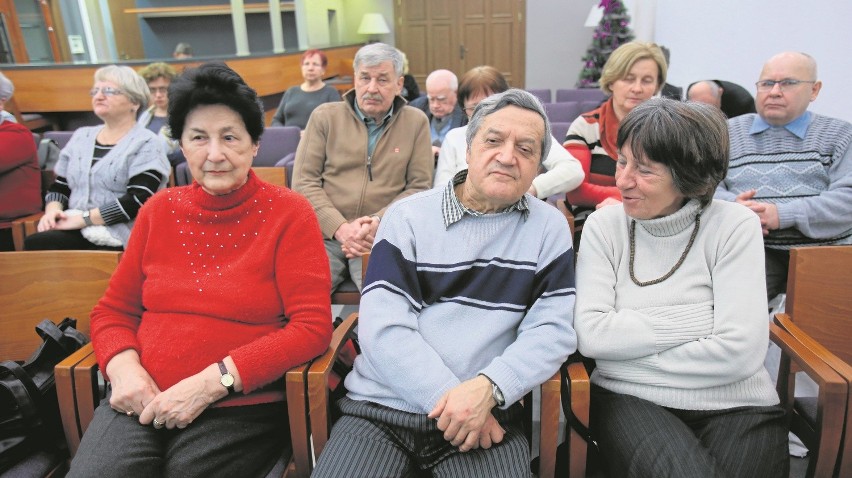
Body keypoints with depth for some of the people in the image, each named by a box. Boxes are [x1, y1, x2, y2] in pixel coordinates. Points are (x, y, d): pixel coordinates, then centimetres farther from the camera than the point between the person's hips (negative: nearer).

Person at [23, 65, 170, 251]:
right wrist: (52, 210, -2)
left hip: (120, 240, -5)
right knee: (33, 244, -27)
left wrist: (82, 219, -15)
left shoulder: (145, 144, -2)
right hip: (76, 231, 6)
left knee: (37, 245, -26)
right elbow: (60, 186, 20)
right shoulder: (81, 136, 19)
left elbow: (137, 201, -14)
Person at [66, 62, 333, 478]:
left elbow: (312, 327, -12)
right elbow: (112, 310, 14)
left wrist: (213, 382, -18)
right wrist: (123, 366, -8)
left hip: (243, 406, -3)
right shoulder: (160, 210, 9)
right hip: (141, 403, 3)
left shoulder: (288, 214, -4)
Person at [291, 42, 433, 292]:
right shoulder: (324, 116, 10)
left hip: (383, 237, 0)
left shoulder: (416, 122, 10)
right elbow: (303, 182, 4)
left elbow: (419, 186, 6)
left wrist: (379, 222, -11)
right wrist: (340, 228, -10)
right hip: (325, 233, 1)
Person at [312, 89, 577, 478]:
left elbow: (551, 329, -2)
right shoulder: (407, 217, 3)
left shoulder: (549, 229, 7)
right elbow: (383, 328, -6)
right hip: (381, 406, 0)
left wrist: (487, 389, -18)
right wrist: (448, 396, -16)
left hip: (486, 415, 0)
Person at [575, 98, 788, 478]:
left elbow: (739, 351, -15)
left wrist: (627, 349, -10)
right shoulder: (604, 226, 0)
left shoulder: (734, 227, -6)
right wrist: (692, 321, -13)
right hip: (629, 401, 0)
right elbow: (591, 334, -11)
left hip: (734, 406, 1)